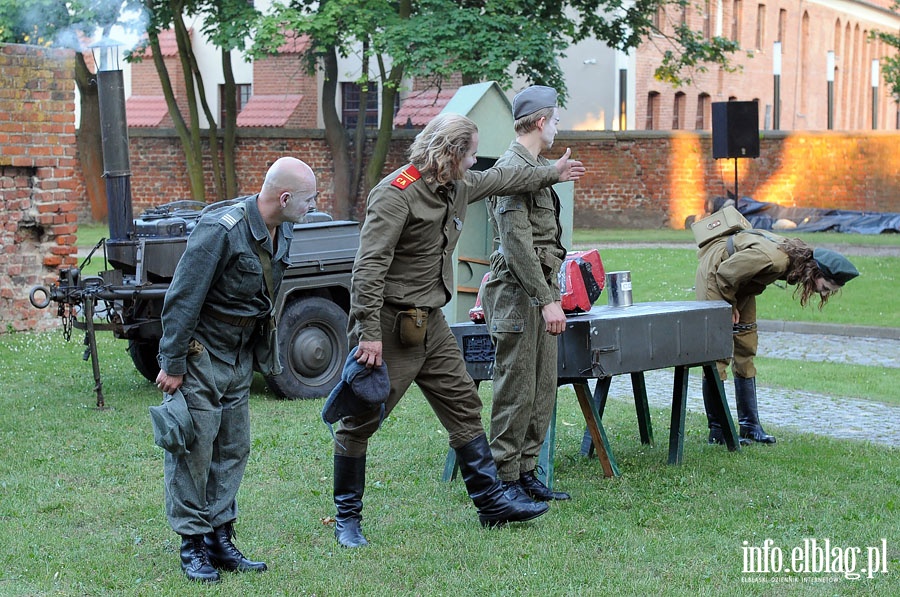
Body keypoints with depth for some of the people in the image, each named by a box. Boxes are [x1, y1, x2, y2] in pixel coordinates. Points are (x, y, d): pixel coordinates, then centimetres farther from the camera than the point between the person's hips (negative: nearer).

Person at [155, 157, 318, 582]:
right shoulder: (221, 230, -24)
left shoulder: (281, 232, 2)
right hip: (200, 353, -8)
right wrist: (172, 365, -19)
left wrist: (266, 357, 18)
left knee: (233, 450, 10)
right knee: (194, 450, -2)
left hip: (238, 356, 8)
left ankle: (220, 540, 19)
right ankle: (192, 546, 7)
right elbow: (183, 300, -21)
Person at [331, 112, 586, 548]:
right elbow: (369, 266, -24)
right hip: (388, 323, -9)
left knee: (464, 406, 10)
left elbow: (500, 179, 32)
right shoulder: (396, 193, -19)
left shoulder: (458, 186, 10)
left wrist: (553, 173, 43)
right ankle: (347, 519, 11)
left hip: (430, 322, 9)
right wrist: (369, 332, -29)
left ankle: (491, 502, 19)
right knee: (360, 422, 0)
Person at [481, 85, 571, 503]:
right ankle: (506, 480, 3)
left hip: (539, 292, 10)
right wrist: (547, 300, -23)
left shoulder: (533, 167, 19)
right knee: (517, 392, -5)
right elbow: (517, 243, -22)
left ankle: (527, 472, 20)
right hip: (518, 295, -10)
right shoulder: (512, 168, -15)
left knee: (542, 390, 13)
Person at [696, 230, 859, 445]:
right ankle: (717, 431, -6)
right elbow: (726, 273, -27)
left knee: (745, 351, 7)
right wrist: (730, 306, -12)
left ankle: (750, 425, 12)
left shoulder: (800, 255, -9)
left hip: (739, 283, 9)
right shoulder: (773, 259, -37)